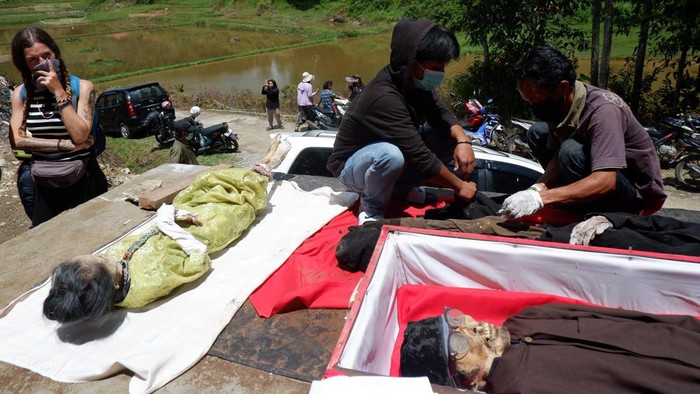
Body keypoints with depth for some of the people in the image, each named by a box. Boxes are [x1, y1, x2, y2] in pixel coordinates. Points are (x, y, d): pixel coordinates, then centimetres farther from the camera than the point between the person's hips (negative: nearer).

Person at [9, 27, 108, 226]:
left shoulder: (82, 87, -7)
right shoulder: (21, 93, 4)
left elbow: (79, 135, -18)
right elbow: (16, 140, -5)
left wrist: (59, 93, -17)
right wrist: (64, 144, -14)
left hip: (83, 182, -3)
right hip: (45, 185, 3)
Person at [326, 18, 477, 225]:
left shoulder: (415, 81, -11)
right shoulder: (384, 98, -35)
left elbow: (441, 114, -4)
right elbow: (420, 156, -34)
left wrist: (463, 140, -25)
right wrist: (459, 186, -23)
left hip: (383, 154, 8)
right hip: (351, 166, -7)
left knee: (451, 137, -7)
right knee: (390, 154, -42)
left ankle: (400, 187, 7)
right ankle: (371, 210, -11)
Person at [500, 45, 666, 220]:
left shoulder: (603, 109, -31)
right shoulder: (560, 103, -9)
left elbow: (605, 181, -40)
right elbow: (558, 158, -4)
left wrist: (540, 198, -47)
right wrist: (538, 188, -24)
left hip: (639, 192, -8)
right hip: (597, 182, 8)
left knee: (571, 151, -33)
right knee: (537, 132, 1)